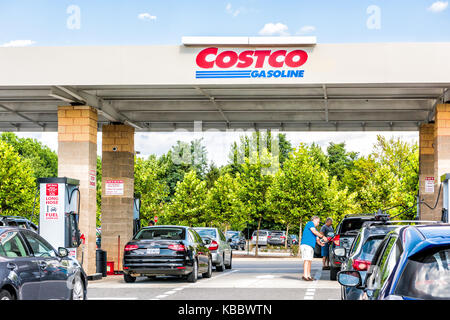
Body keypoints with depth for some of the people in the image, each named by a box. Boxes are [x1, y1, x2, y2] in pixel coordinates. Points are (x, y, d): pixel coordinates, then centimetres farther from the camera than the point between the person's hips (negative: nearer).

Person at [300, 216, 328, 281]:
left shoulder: (314, 228, 29)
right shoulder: (310, 223, 3)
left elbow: (317, 238, 22)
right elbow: (314, 231, -12)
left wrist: (320, 243, 3)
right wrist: (323, 236, -10)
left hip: (311, 246, 10)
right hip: (306, 244, -10)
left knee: (309, 261, 7)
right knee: (307, 260, -16)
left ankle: (308, 276, 7)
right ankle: (305, 275, -21)